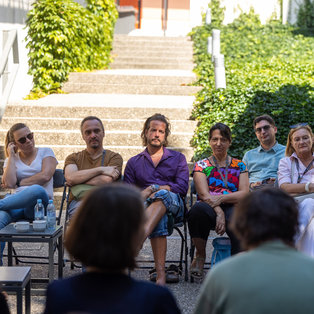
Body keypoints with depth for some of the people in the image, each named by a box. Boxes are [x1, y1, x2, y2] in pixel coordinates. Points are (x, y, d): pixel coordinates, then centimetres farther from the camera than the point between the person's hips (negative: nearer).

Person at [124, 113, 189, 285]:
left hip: (174, 204, -1)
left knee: (162, 196, -40)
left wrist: (154, 189, -8)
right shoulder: (133, 162, 25)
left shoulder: (177, 158, 22)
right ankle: (160, 273, -49)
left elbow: (182, 187, 5)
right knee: (161, 218, -39)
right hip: (145, 206, 1)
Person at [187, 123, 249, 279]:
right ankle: (200, 255, -15)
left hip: (232, 207, 0)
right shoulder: (201, 165, 16)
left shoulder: (239, 165, 20)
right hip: (209, 208, 0)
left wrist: (221, 198, -13)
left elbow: (244, 193, 6)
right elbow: (204, 194, 0)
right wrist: (219, 212, -19)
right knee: (198, 209, -38)